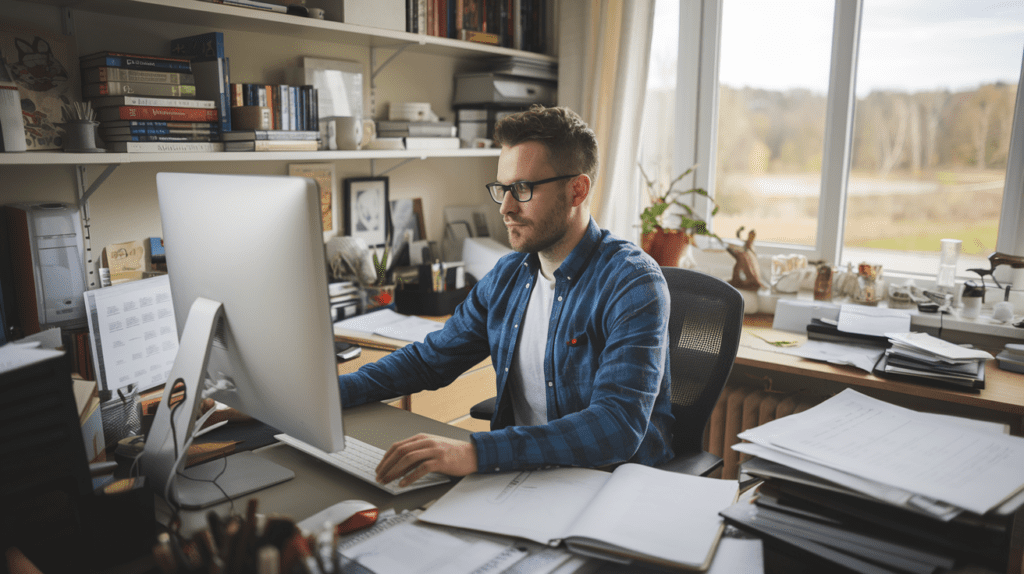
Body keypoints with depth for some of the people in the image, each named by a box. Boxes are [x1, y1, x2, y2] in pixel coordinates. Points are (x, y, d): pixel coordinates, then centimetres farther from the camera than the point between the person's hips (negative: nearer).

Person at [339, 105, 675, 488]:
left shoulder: (633, 284, -17)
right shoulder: (508, 274, 5)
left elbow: (619, 425, -29)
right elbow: (430, 358, 13)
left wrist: (477, 452, -40)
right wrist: (333, 390, -2)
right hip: (522, 471, 6)